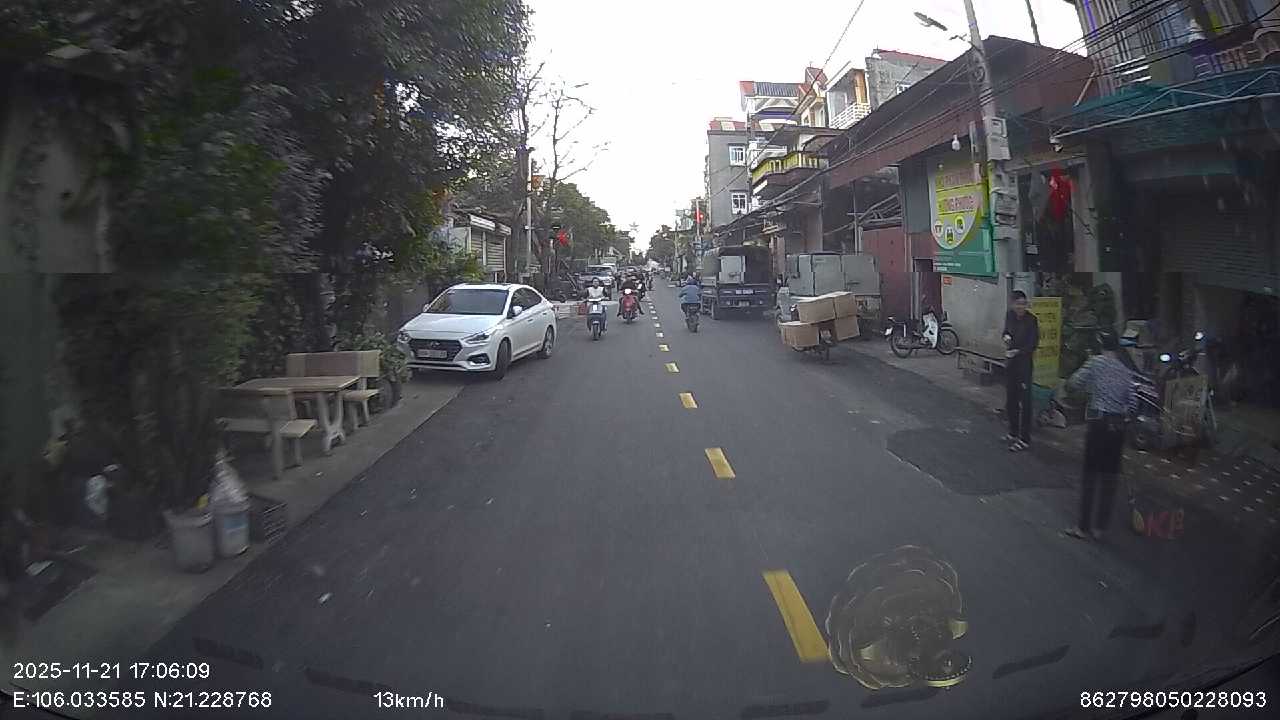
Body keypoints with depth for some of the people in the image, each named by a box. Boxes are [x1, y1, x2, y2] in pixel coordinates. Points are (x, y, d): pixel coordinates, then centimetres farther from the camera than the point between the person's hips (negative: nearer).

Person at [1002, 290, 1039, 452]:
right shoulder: (1010, 315, 3)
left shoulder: (1031, 320, -13)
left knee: (1024, 401, -6)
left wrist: (1017, 351, -22)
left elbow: (1033, 344, -12)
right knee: (1010, 399, 14)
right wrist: (1006, 336, 0)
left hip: (1024, 361, -6)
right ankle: (1013, 432, 29)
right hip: (1011, 361, 6)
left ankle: (1024, 438, -1)